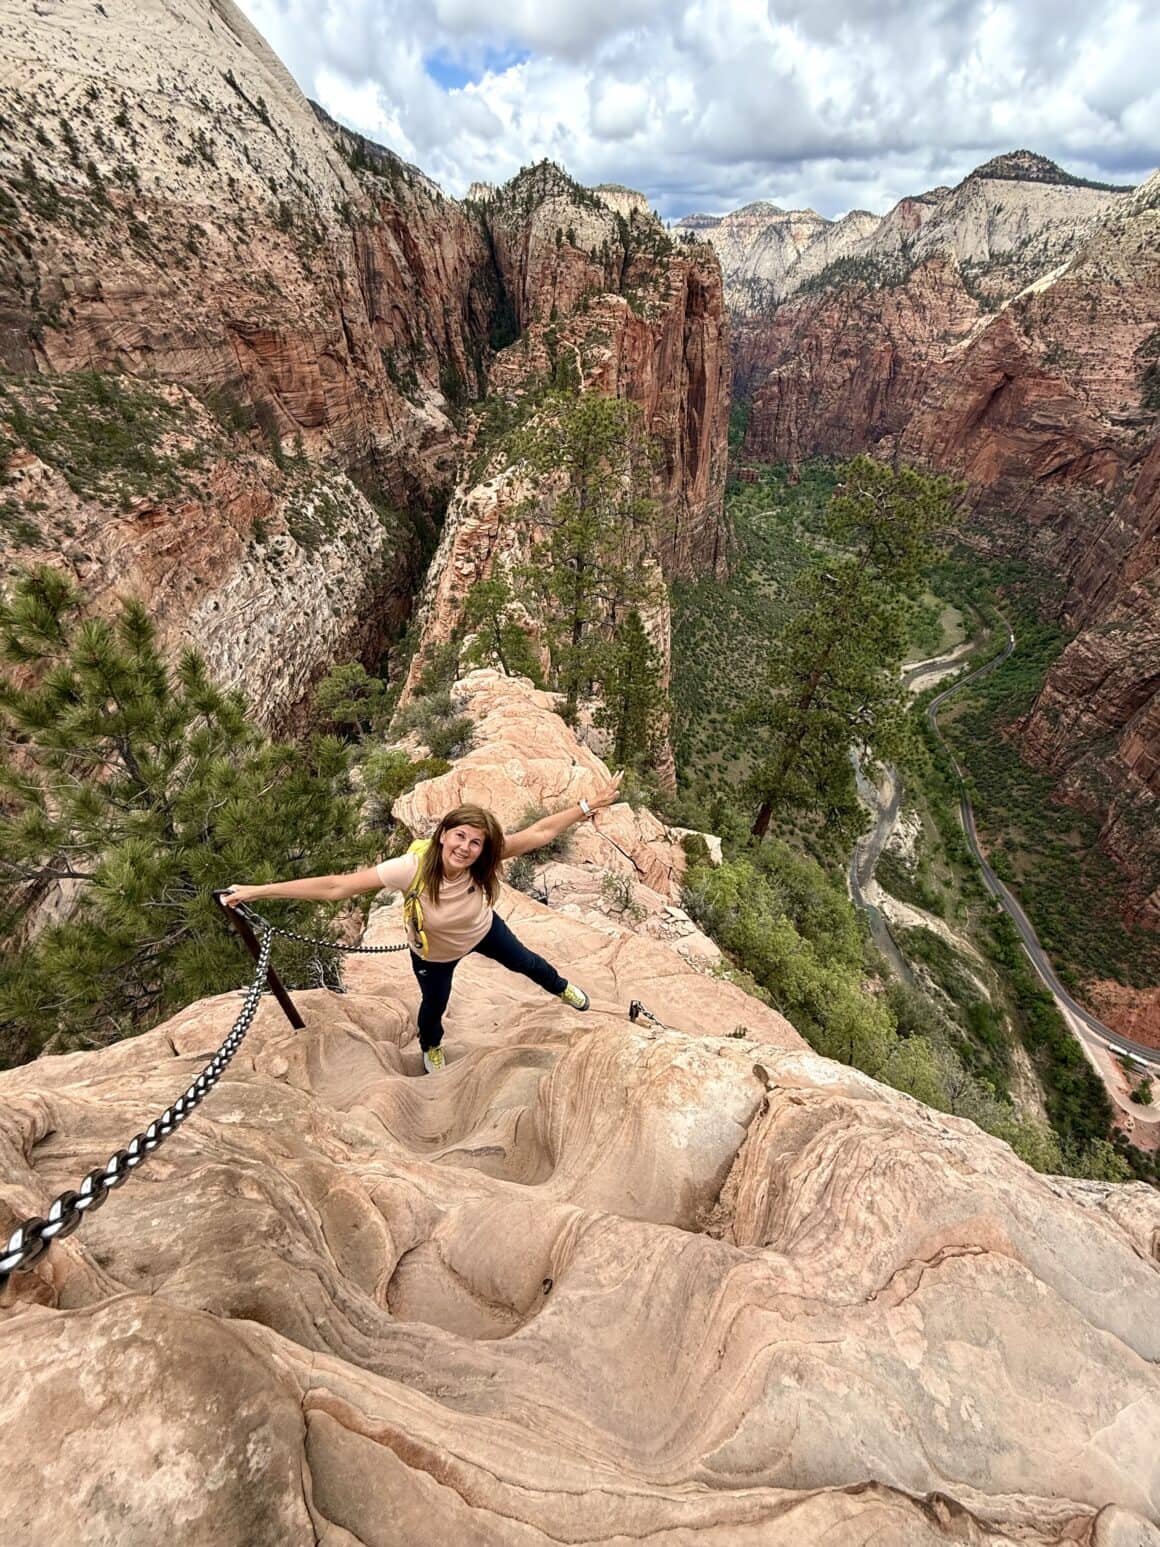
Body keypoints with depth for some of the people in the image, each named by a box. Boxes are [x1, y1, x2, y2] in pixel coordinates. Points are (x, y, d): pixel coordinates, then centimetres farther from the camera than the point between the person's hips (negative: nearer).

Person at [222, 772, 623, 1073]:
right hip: (434, 953, -1)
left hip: (483, 931, 2)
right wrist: (256, 891, -43)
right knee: (434, 1006, 26)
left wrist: (590, 805, -35)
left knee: (523, 961, 27)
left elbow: (540, 832, -34)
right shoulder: (412, 868, -44)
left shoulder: (482, 861, -38)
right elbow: (335, 887, -43)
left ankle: (562, 988, 65)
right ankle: (431, 1047, 67)